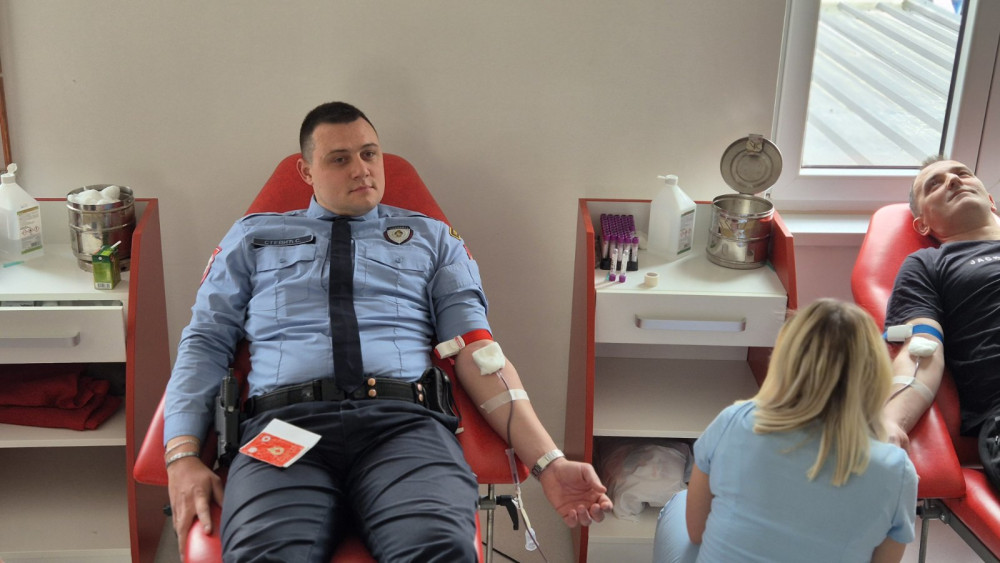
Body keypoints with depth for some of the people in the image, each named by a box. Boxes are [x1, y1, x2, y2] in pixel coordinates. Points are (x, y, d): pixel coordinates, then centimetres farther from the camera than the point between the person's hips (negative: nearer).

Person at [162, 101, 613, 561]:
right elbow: (204, 344, 17)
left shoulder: (432, 238, 24)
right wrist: (182, 456, -2)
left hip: (404, 420, 1)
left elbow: (476, 350, 13)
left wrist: (548, 462, -1)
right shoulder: (252, 238, 26)